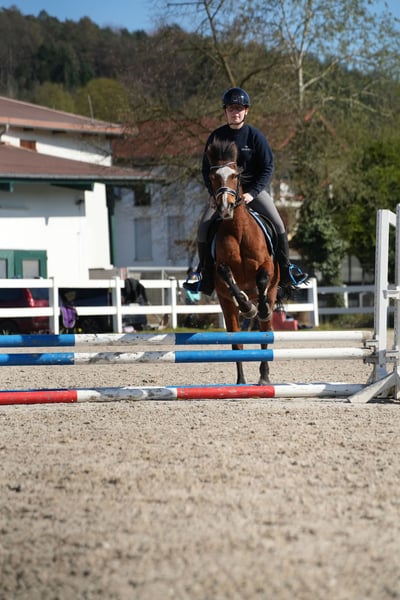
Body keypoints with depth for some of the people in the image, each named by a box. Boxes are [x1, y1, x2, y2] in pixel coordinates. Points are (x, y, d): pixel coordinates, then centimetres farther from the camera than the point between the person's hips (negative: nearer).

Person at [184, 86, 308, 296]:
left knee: (277, 224, -18)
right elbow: (206, 168, 3)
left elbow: (268, 168, -8)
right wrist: (214, 192, -13)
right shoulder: (216, 137, -2)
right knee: (204, 227, -17)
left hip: (253, 188, -1)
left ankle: (285, 270, -2)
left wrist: (252, 193, -20)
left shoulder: (255, 136, -7)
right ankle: (204, 274, -1)